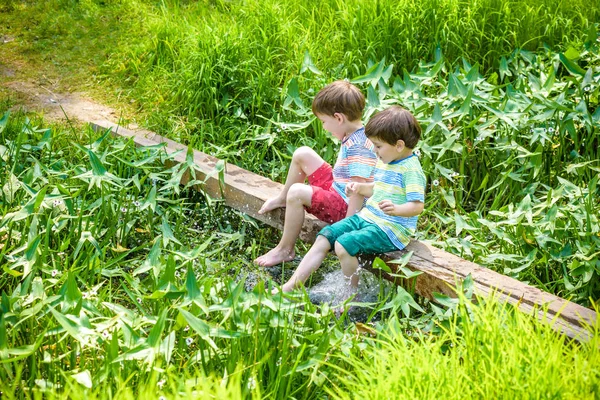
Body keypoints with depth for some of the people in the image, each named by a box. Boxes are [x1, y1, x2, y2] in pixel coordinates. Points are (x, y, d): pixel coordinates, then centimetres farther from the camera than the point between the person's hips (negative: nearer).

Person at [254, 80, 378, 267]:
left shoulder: (359, 147, -28)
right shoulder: (354, 137, 3)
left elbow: (360, 190, -30)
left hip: (345, 206, -10)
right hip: (336, 187, 10)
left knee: (297, 192, -27)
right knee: (302, 154, 9)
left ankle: (285, 250, -12)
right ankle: (282, 198, 29)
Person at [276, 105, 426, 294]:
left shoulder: (411, 170, -17)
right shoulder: (384, 162, 11)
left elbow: (417, 205, -23)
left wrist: (396, 209, -41)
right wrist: (360, 188, 7)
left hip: (390, 228, -9)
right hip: (367, 217, 10)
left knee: (343, 244, -27)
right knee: (324, 237, -1)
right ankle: (290, 286, -1)